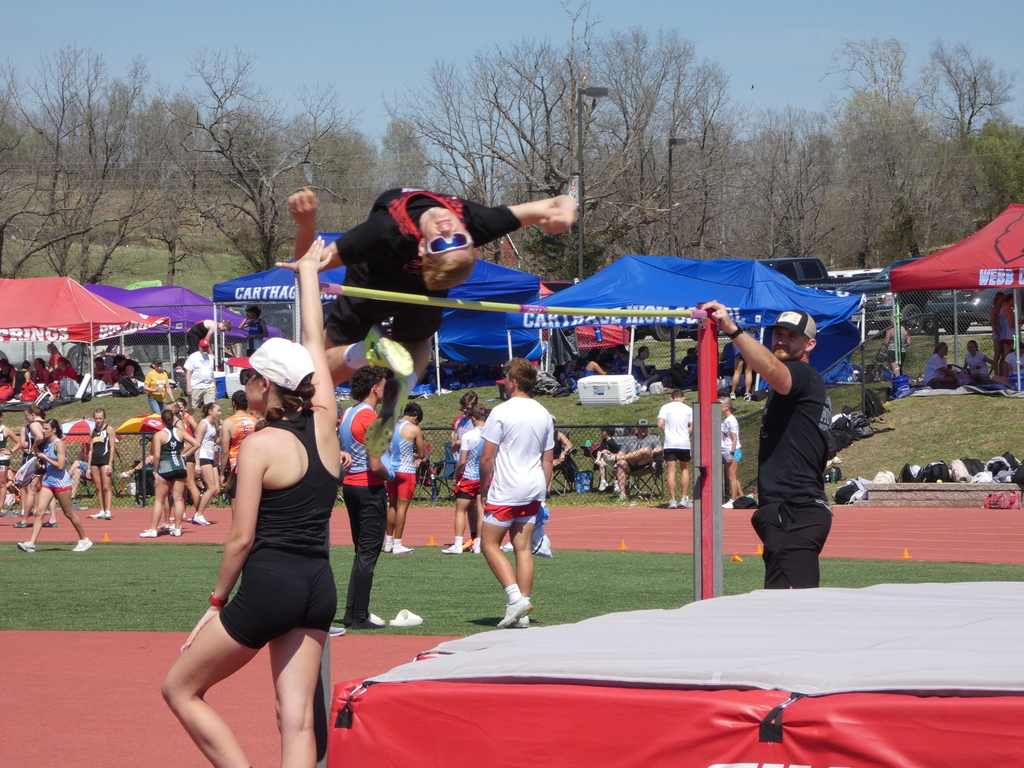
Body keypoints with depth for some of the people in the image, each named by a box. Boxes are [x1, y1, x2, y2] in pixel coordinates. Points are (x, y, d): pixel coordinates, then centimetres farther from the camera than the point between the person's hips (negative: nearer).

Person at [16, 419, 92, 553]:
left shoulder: (59, 444, -14)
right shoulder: (45, 444, 10)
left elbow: (60, 465, -21)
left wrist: (44, 457, -17)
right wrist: (40, 459, 4)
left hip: (61, 483, -7)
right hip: (48, 482, 7)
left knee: (69, 514, 4)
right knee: (39, 512, -6)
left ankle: (84, 540, 21)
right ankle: (31, 543, -13)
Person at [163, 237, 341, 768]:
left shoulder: (259, 447, -10)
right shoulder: (324, 424, 5)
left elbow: (241, 538, -10)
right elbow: (314, 343, 18)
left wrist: (217, 601, 1)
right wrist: (308, 270, 30)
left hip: (269, 585, -6)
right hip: (319, 586, 7)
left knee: (180, 688, 10)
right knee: (297, 721, 4)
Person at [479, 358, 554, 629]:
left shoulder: (502, 412, -11)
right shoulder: (544, 415, 8)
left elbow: (487, 457, -12)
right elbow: (548, 460, 12)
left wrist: (484, 487, 1)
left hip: (505, 491, -6)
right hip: (534, 490, 6)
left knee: (490, 544, 3)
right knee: (523, 547, 7)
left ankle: (515, 597, -13)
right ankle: (522, 612, 5)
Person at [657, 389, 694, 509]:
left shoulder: (665, 407, 1)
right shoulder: (689, 409, 6)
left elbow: (660, 424, -9)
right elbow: (692, 428, 5)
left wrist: (666, 431, 9)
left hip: (669, 444, -1)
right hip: (684, 443, 1)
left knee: (671, 471, -1)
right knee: (685, 469, 16)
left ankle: (672, 500, -4)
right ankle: (684, 498, 12)